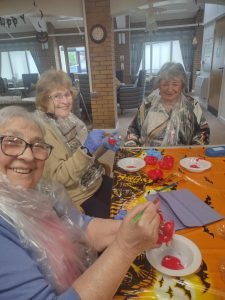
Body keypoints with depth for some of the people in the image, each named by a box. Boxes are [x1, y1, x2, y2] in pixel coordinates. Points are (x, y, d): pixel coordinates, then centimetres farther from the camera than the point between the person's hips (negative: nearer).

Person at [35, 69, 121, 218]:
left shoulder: (69, 118, 1)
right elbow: (57, 178, -24)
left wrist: (103, 146, -6)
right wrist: (85, 149, -32)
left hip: (96, 181, 7)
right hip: (75, 197, -7)